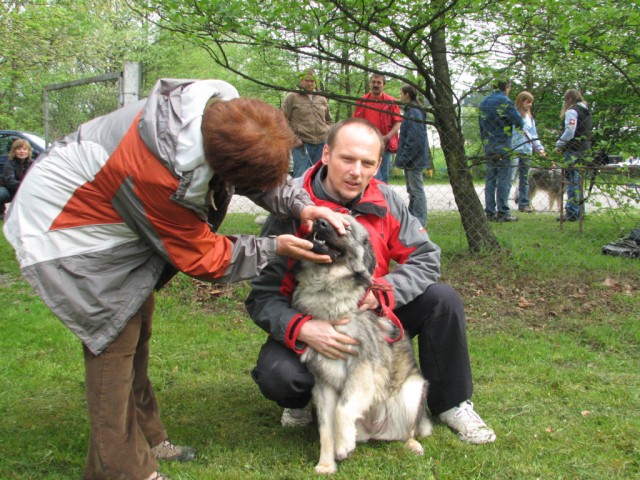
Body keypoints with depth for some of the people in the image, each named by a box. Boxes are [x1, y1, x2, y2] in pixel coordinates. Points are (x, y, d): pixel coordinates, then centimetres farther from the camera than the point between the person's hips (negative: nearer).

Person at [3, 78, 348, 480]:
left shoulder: (224, 109, -21)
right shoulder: (162, 176, -39)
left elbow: (265, 173, 0)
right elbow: (202, 257, -22)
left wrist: (301, 205, -15)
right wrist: (273, 249, -15)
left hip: (97, 202, 9)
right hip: (62, 227, -9)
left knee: (138, 325, 13)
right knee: (116, 335, -8)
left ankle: (145, 439, 27)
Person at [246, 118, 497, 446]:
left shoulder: (385, 201, -9)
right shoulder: (293, 208, -21)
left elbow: (426, 259, -7)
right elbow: (263, 296, -22)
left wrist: (381, 291, -25)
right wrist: (303, 330, -41)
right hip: (312, 326, -4)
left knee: (443, 299, -14)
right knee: (277, 374, -33)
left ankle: (451, 404, 8)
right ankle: (300, 401, 8)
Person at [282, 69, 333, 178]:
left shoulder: (322, 99, 16)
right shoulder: (292, 97, 2)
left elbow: (329, 121, 26)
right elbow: (283, 120, -2)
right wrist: (293, 138, -9)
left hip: (322, 143, 5)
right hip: (302, 143, -5)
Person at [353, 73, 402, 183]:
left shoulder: (391, 102, 3)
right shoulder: (362, 101, 9)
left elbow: (398, 123, -1)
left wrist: (387, 137, -15)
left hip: (384, 145, 0)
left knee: (383, 178, 7)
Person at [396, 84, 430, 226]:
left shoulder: (414, 113, -16)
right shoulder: (411, 111, 14)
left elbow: (414, 139, -21)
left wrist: (405, 157, -19)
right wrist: (403, 157, 18)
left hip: (414, 160, -10)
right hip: (412, 161, 10)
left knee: (416, 190, -6)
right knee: (412, 190, 15)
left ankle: (419, 221, -2)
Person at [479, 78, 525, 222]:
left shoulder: (484, 101, 13)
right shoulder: (504, 101, -11)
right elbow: (519, 121, -13)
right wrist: (520, 124, 9)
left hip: (488, 144, 7)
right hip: (503, 145, -7)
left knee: (490, 178, 9)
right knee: (504, 179, -3)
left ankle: (490, 211, 9)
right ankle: (503, 212, -3)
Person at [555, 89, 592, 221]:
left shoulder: (572, 111, -10)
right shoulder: (586, 111, 18)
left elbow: (569, 132, -20)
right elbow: (587, 132, 18)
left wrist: (559, 144, -7)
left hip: (573, 151, -9)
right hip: (584, 149, 9)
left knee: (571, 181, -7)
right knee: (577, 181, 16)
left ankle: (572, 213, -7)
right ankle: (579, 210, 21)